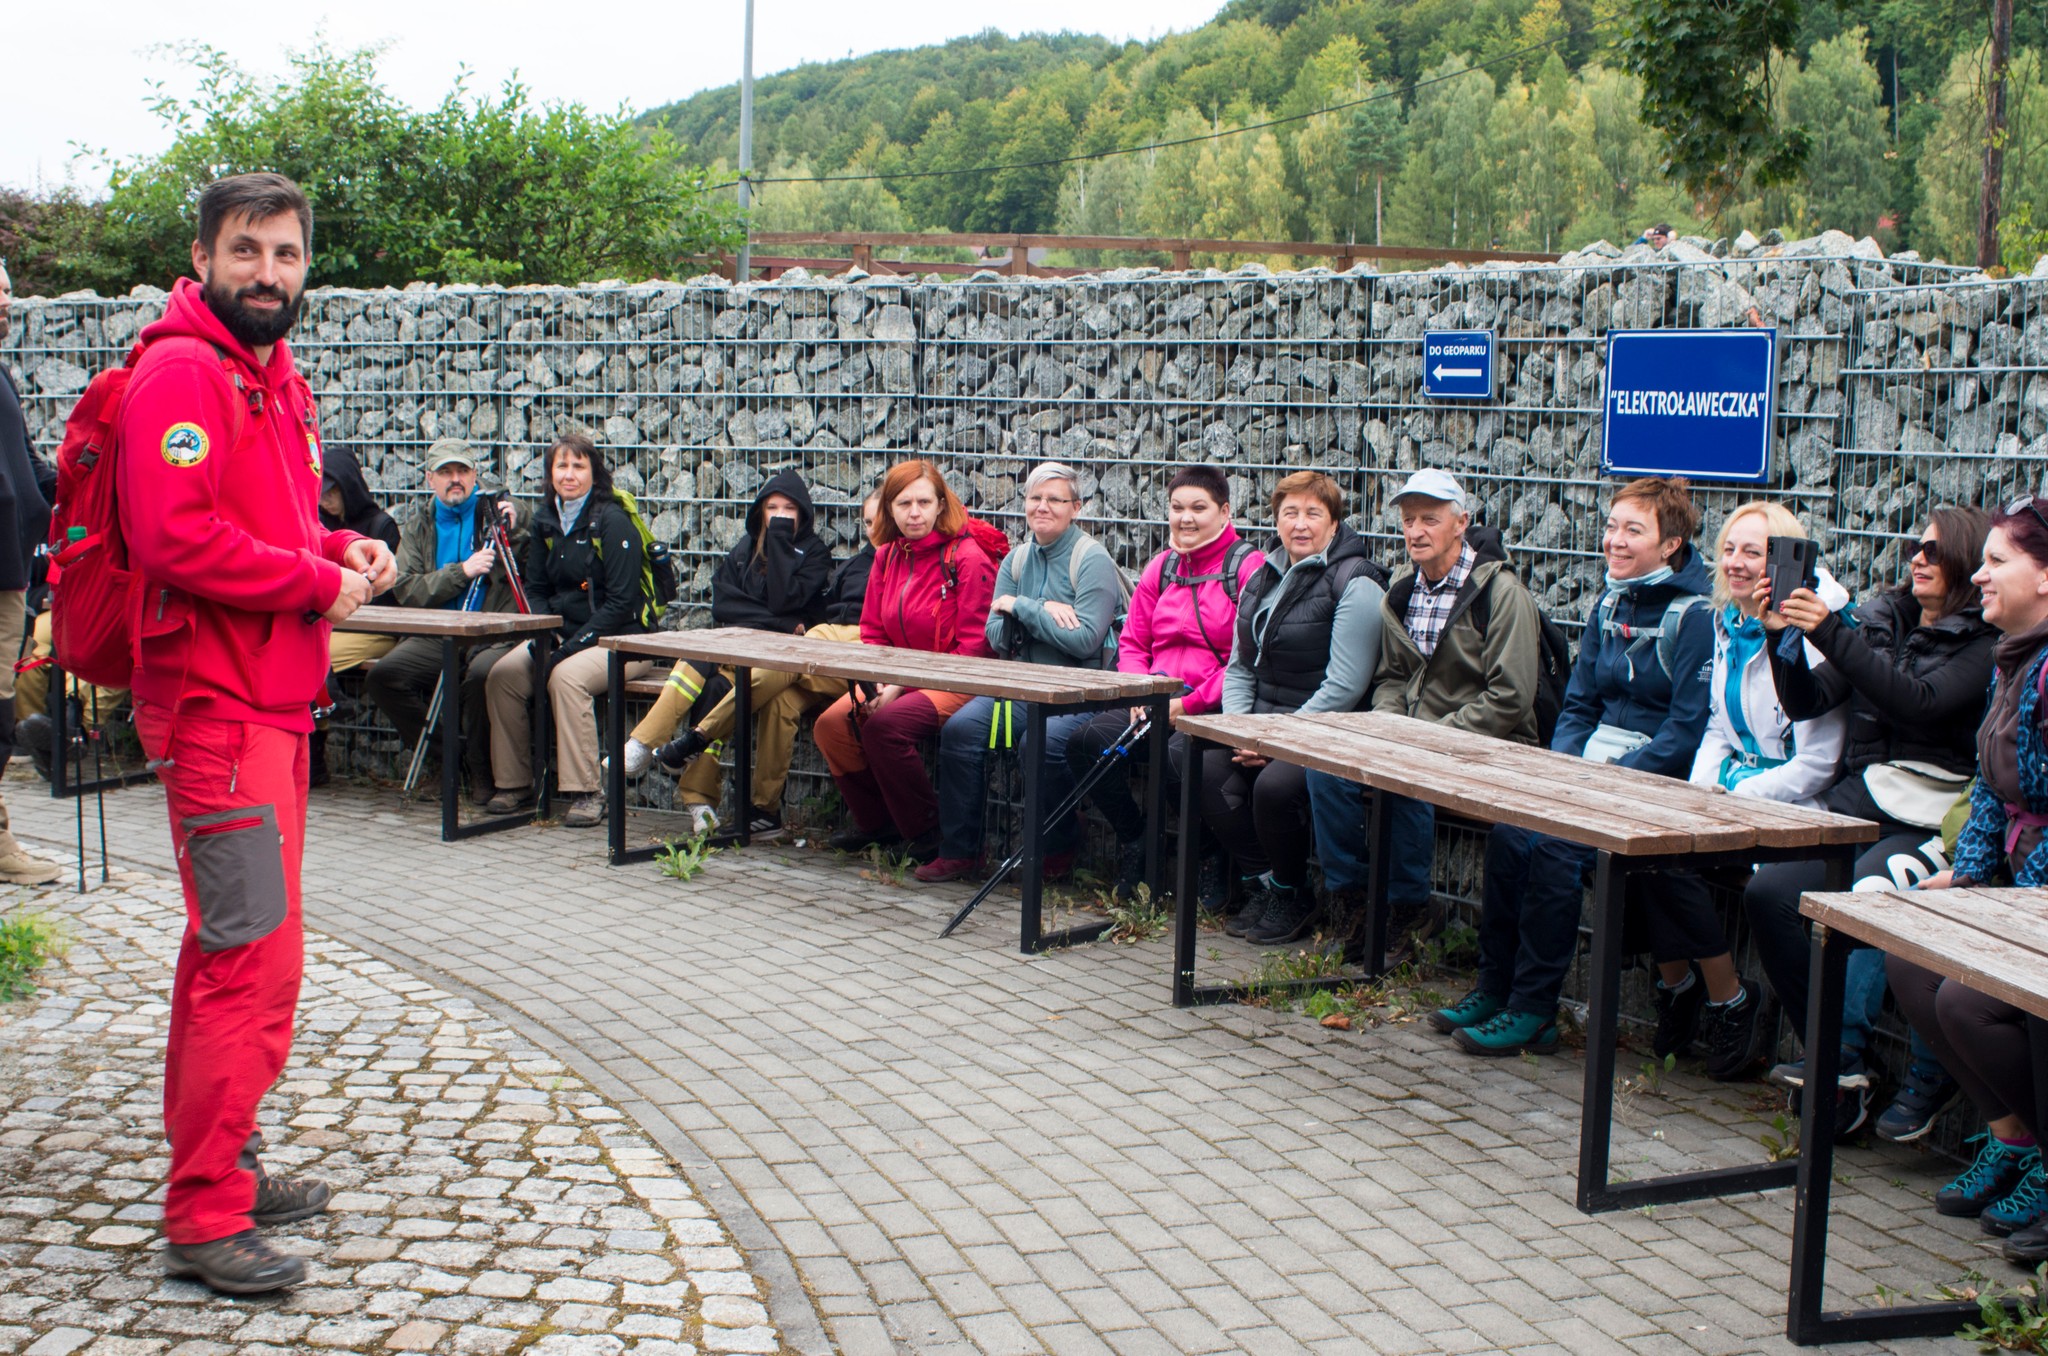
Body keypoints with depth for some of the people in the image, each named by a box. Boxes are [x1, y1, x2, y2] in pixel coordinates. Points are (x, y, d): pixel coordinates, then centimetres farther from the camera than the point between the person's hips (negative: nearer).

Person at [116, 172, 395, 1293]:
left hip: (271, 698, 11)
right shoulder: (181, 370, -14)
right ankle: (204, 1220, -2)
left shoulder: (274, 375, 18)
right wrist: (320, 583, -16)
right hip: (217, 706, -11)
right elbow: (173, 537, -24)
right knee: (257, 957, -10)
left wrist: (344, 546, 7)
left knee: (231, 946, 17)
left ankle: (220, 1165, 30)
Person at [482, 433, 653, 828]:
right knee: (502, 674, -16)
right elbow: (536, 589, 13)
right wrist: (543, 639, -7)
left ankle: (587, 794, -28)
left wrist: (572, 646, -22)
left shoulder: (613, 521, -11)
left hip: (619, 638, -7)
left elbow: (620, 602, -16)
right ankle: (514, 783, -3)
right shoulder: (546, 520, 10)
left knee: (567, 676, -34)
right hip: (561, 632, 7)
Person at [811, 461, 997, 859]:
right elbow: (872, 632, 14)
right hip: (898, 678, 7)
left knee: (884, 726, -30)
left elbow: (972, 648, -16)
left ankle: (928, 835, -10)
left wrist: (902, 687, -18)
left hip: (955, 685, -7)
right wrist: (875, 683, -7)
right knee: (831, 724, -13)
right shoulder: (888, 556, 10)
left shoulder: (967, 558, -12)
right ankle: (875, 823, 8)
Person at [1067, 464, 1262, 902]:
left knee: (1178, 754, -36)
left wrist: (1189, 704, -17)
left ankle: (1211, 860, -9)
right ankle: (1134, 838, 3)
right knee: (1088, 742, -19)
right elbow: (1132, 643, 17)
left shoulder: (1248, 566, -5)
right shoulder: (1161, 567, 16)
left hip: (1214, 707, -6)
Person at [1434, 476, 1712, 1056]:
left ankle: (1533, 1011, -16)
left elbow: (1687, 731, -16)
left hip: (1655, 783, -7)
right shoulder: (1609, 603, 13)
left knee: (1556, 848, -26)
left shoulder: (1694, 615, -11)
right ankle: (1494, 989, -4)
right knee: (1509, 832, -16)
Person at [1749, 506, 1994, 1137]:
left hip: (1929, 817, -6)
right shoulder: (1881, 619, 15)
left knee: (1866, 899, -32)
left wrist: (1832, 632, -20)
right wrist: (1781, 635, -3)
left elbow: (1920, 702, -19)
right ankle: (1841, 1068, -11)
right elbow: (1807, 702, 13)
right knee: (1768, 892, -16)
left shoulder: (1984, 641, -2)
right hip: (1857, 802, 6)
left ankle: (1842, 1065, -17)